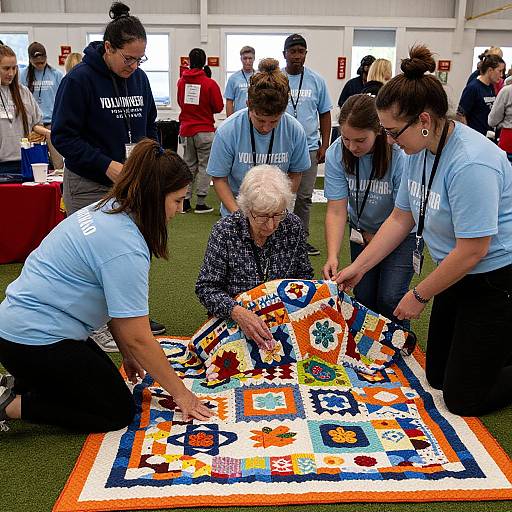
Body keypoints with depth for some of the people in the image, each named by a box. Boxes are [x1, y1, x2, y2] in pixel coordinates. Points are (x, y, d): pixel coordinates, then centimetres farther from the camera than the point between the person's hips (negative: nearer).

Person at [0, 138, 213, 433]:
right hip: (36, 340, -10)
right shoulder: (125, 248, -26)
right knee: (119, 412, 1)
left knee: (106, 380, 22)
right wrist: (180, 392, -10)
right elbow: (138, 338, -22)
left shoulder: (105, 210, 3)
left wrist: (128, 354, 14)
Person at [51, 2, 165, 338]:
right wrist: (106, 165, -22)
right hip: (90, 184, -6)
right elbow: (63, 135, -13)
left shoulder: (139, 78, 6)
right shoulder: (79, 79, -13)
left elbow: (150, 124, 16)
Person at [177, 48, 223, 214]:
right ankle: (200, 203, 3)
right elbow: (219, 107, -5)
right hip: (204, 131, -4)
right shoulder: (210, 83, -11)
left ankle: (185, 201, 13)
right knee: (204, 166, 3)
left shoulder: (181, 82, 2)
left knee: (189, 165, 14)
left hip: (186, 130, 4)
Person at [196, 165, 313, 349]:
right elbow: (206, 287, -11)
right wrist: (236, 312, -29)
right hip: (234, 323, -3)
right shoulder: (225, 231, -12)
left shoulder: (293, 225, -2)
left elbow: (304, 275, 10)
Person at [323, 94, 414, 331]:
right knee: (363, 297, 3)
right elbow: (336, 210, -21)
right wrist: (332, 256, -31)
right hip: (363, 232, 4)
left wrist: (376, 239, -7)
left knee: (389, 298, -14)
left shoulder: (400, 156, -28)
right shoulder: (336, 153, -18)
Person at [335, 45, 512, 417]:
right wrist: (357, 267, 5)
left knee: (464, 399, 1)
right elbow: (401, 218, 7)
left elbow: (472, 251, -27)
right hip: (458, 275, 9)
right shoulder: (420, 151, -2)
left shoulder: (471, 164, -29)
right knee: (437, 376, 17)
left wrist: (419, 296, -14)